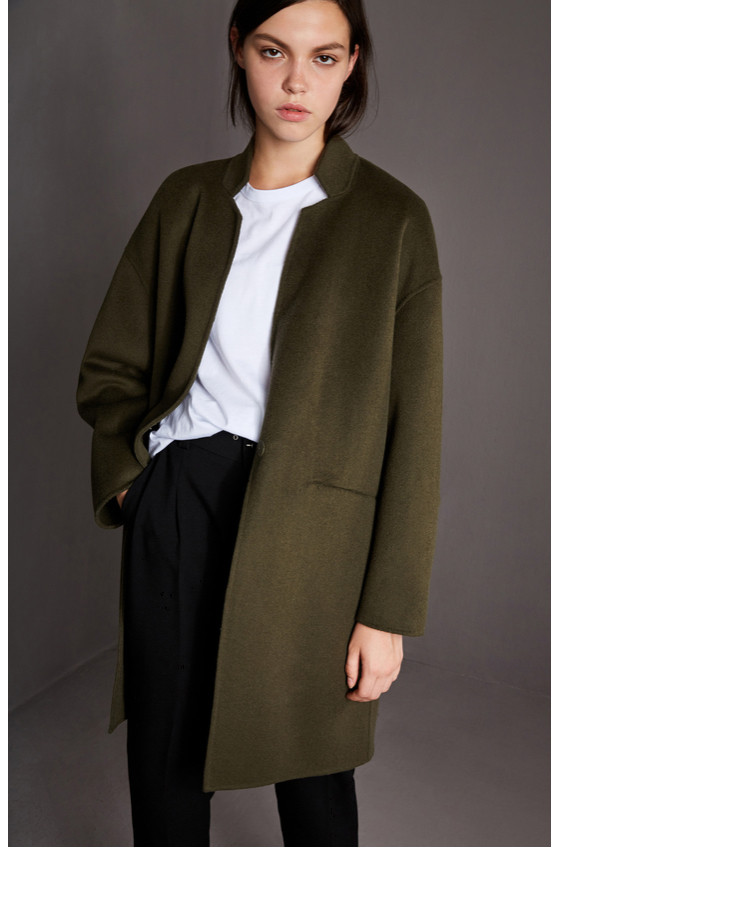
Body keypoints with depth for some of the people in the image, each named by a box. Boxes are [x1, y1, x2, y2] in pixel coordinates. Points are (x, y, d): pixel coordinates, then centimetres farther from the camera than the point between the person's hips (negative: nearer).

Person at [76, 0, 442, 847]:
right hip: (176, 501, 3)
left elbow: (412, 428, -5)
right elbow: (110, 364, 16)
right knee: (162, 760, 11)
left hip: (306, 523, -3)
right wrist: (127, 471, -2)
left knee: (309, 770, 8)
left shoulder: (392, 219, -2)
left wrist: (387, 611, -8)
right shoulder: (188, 198, 10)